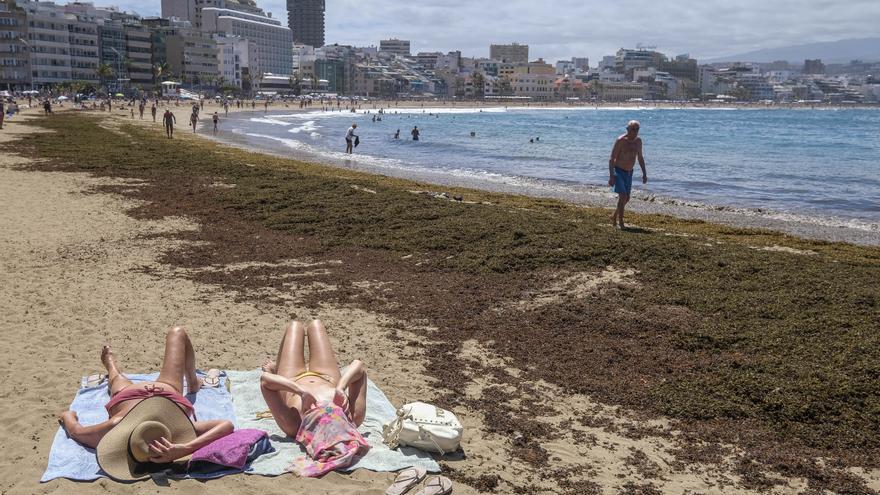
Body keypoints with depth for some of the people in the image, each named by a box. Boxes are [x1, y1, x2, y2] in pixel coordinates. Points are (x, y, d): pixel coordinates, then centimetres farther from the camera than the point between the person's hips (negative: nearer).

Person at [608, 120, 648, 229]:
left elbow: (640, 158, 15)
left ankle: (614, 217, 31)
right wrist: (611, 176, -23)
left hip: (629, 173, 7)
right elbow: (612, 159, -17)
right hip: (618, 171, -7)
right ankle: (621, 222, -8)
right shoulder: (620, 141, -17)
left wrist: (644, 173, 11)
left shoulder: (638, 141, 2)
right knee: (622, 196, -17)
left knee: (626, 198, 11)